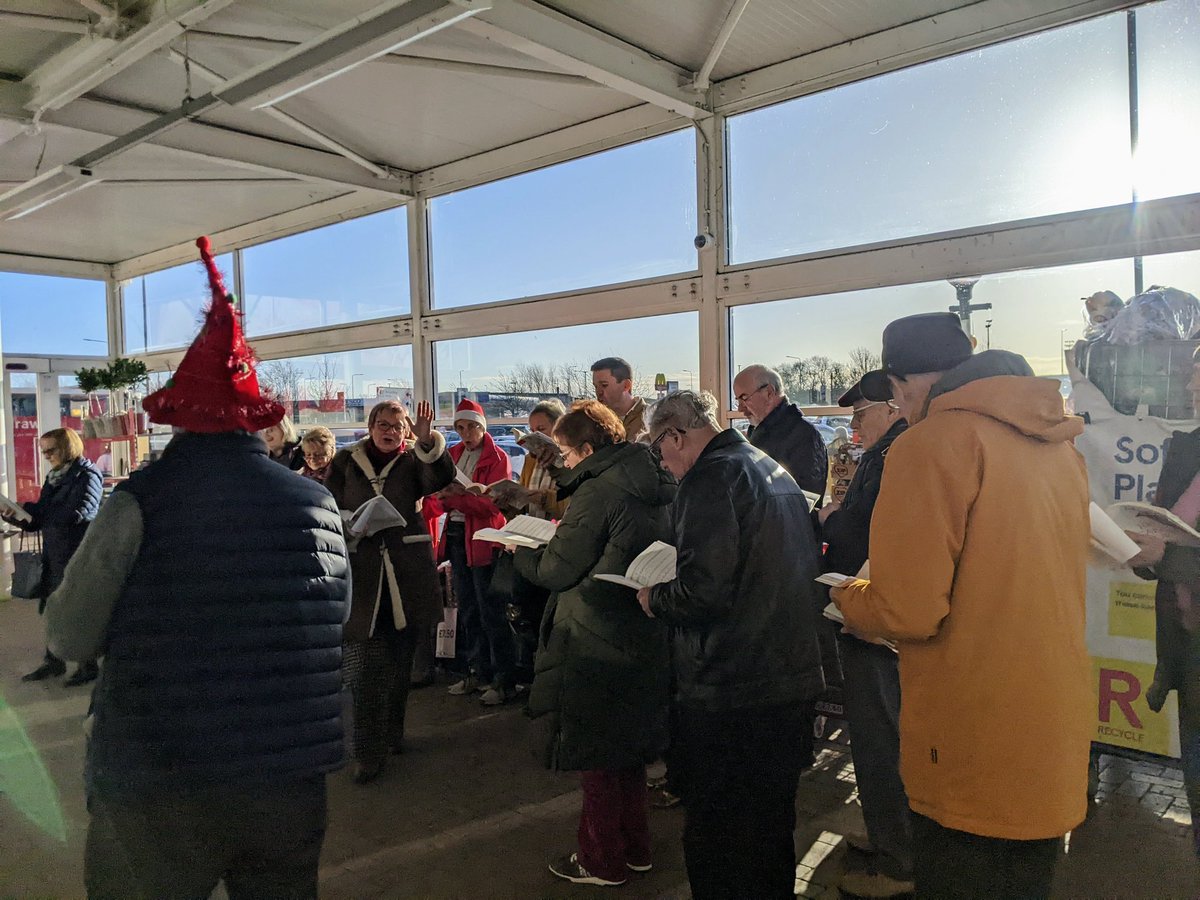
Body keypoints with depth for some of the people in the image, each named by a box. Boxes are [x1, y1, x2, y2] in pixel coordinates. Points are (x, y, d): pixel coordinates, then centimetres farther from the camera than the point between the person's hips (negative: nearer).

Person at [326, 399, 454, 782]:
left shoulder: (412, 462, 6)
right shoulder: (345, 462, 7)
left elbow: (441, 478, -15)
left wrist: (427, 440, -31)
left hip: (406, 575, 2)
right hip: (362, 572, -1)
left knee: (401, 660, 13)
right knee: (365, 667, -7)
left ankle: (392, 732, 31)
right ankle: (368, 753, 2)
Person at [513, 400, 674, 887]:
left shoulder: (597, 491, -21)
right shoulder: (658, 486, 5)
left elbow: (556, 570, -17)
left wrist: (519, 552, 2)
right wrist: (565, 536, 15)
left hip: (595, 645, -8)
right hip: (643, 636, 9)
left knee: (596, 754, 8)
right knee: (628, 745, 21)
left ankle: (601, 860, 22)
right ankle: (633, 846, 34)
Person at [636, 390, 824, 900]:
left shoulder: (709, 478, -17)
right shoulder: (776, 471, 10)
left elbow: (703, 591, -28)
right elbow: (806, 564, 19)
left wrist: (655, 600, -8)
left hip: (728, 693, -9)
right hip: (792, 678, 9)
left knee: (717, 837, 7)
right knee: (771, 822, 24)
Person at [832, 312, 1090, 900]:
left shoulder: (933, 442, -16)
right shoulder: (1059, 444, 7)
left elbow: (907, 612, -21)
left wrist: (848, 599, -1)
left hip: (970, 757, -7)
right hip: (1055, 746, 8)